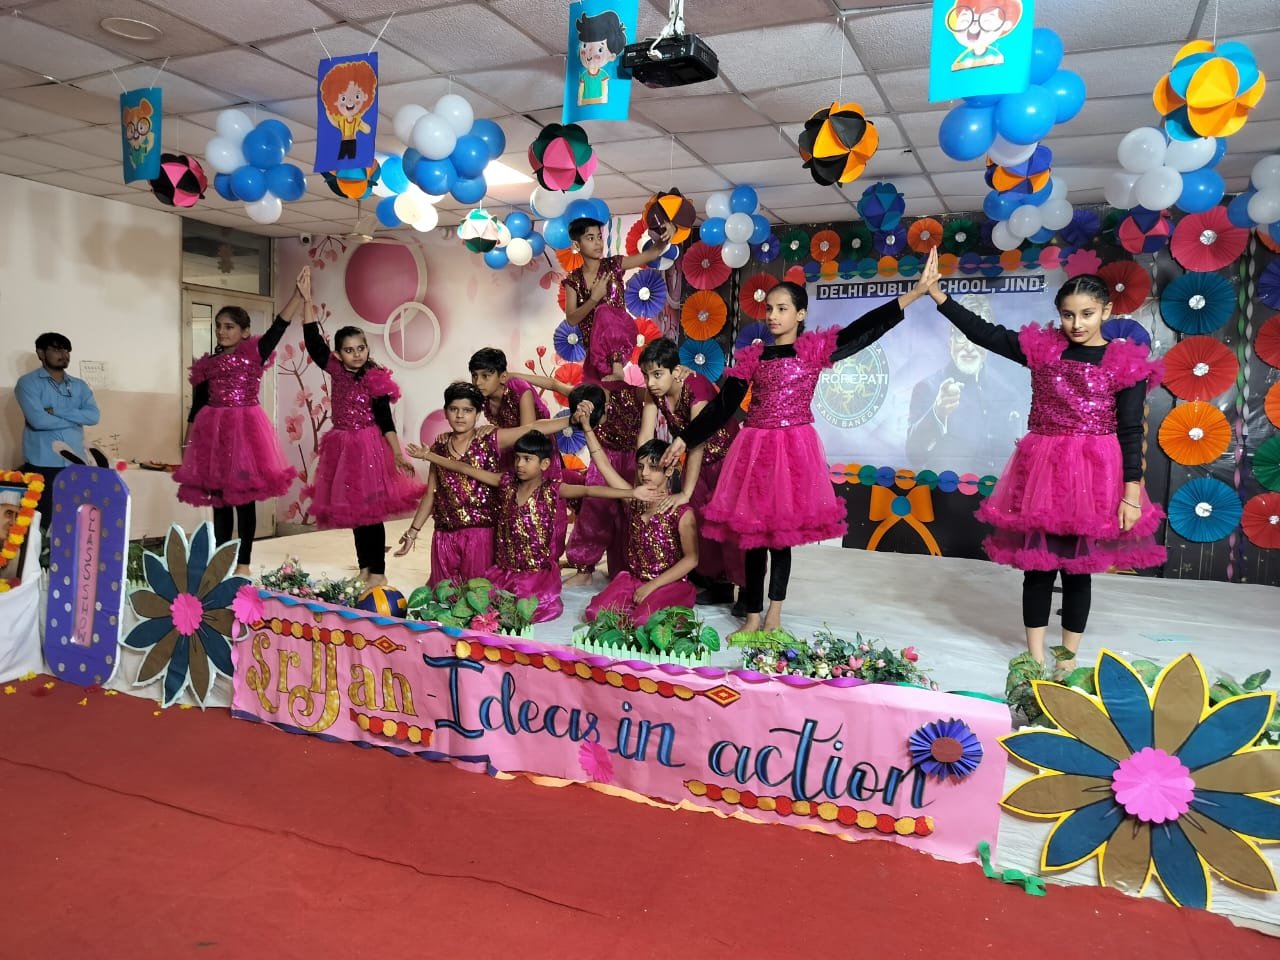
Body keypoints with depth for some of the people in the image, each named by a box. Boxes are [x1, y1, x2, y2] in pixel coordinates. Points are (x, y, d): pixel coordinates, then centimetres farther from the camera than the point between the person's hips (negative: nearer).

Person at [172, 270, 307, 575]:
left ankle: (243, 563, 8)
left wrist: (299, 297, -27)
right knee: (219, 498, 8)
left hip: (245, 428, -4)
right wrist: (188, 443, 12)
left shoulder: (255, 353, 0)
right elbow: (196, 408, 13)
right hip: (213, 432, 4)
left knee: (245, 498, 1)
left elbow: (279, 326, -14)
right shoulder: (207, 364, 11)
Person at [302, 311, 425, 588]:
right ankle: (364, 567, 21)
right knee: (352, 510, 11)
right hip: (342, 449, 6)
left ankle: (378, 572, 4)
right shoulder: (337, 371, 4)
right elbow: (313, 341, 3)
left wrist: (398, 454, -17)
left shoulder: (375, 379, -10)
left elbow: (385, 420, -11)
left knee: (371, 511, -3)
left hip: (368, 448, -6)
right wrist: (309, 303, -1)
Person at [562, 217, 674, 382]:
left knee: (604, 312, -34)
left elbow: (652, 253, -6)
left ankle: (617, 369, -38)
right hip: (594, 344, 3)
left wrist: (665, 236, -27)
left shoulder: (613, 265, 0)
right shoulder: (573, 280, 3)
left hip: (620, 334, -3)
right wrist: (594, 298, -19)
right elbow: (571, 320, -6)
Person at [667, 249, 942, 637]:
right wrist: (683, 440, 5)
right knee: (753, 531, 3)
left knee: (781, 530, 3)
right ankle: (753, 617, 12)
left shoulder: (815, 348, 1)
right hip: (755, 448, 2)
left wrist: (915, 292, -16)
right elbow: (722, 405, 8)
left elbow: (864, 330, -8)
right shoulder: (751, 355, 7)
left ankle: (774, 613, 18)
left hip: (795, 449, -2)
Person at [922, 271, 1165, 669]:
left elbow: (1130, 432, -4)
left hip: (1094, 474, -2)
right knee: (1038, 565, 6)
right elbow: (983, 333, 4)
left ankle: (1068, 661, 21)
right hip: (1043, 469, 2)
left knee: (1077, 568, 7)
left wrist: (1131, 492, -8)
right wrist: (938, 295, -2)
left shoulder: (1126, 364, -2)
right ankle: (1035, 658, 19)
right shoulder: (1042, 347, 4)